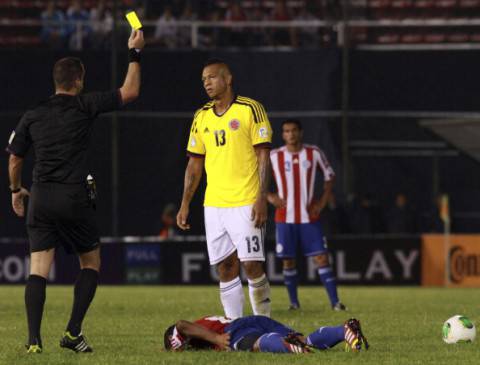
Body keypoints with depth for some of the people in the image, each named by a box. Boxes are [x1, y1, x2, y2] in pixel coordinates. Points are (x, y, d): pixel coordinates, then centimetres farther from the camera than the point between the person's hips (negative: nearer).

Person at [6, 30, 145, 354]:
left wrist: (16, 190, 32)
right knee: (91, 264, 13)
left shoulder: (32, 116, 6)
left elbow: (14, 160, 14)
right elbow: (129, 92, 3)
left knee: (38, 269, 0)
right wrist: (135, 53, 13)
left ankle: (34, 339, -12)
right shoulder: (84, 106, -4)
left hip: (41, 198, 3)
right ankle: (73, 332, 1)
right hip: (75, 198, -3)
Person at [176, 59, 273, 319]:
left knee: (252, 266, -10)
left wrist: (262, 199, -15)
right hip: (214, 205, 5)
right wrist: (185, 204, 10)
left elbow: (263, 156, -7)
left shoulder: (250, 109, -4)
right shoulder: (201, 117, 12)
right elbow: (195, 163, 17)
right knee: (225, 268, 4)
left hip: (245, 204, -5)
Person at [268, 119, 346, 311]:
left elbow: (330, 176, 12)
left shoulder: (314, 153, -1)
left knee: (321, 257, -6)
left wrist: (322, 202, 1)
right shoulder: (274, 156, -2)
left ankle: (335, 301, -6)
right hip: (285, 217, 0)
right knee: (288, 260, 3)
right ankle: (294, 302, 13)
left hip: (309, 216, 0)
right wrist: (270, 197, -6)